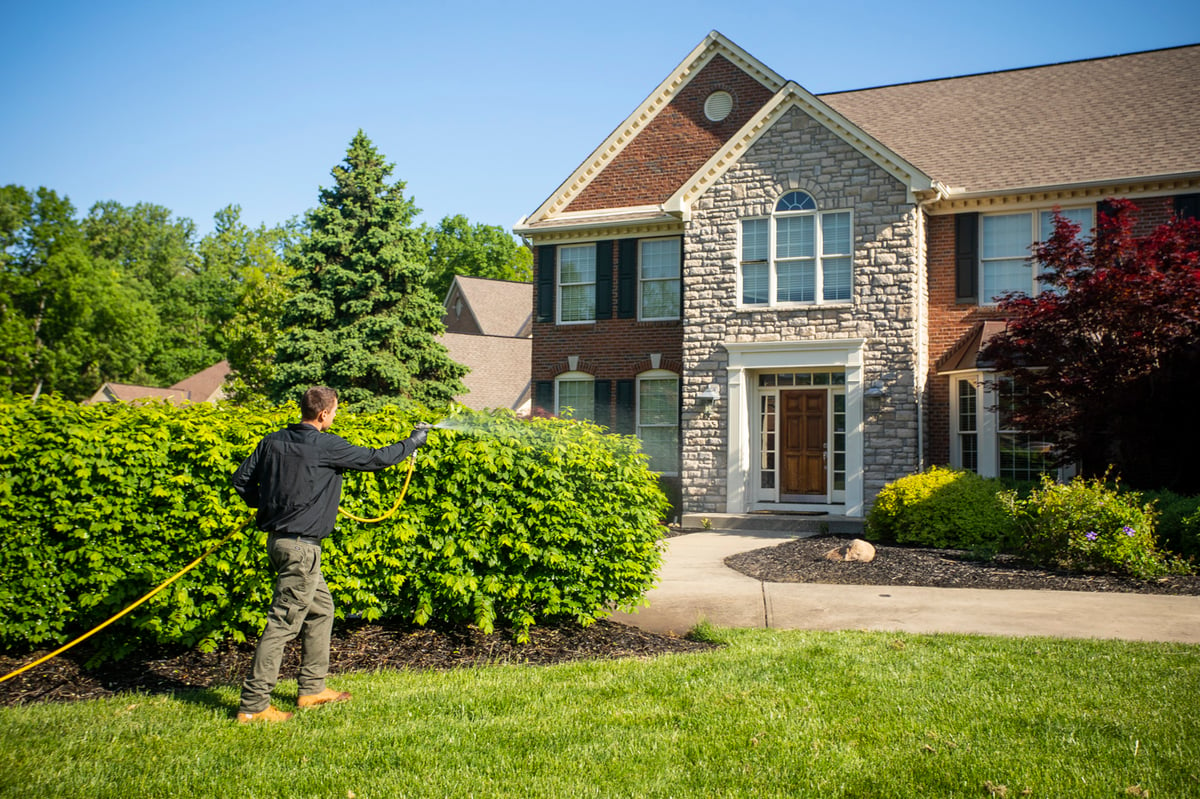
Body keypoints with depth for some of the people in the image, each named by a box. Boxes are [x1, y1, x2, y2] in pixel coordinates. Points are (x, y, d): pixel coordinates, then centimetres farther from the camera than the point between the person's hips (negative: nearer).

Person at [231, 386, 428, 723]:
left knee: (320, 607, 20)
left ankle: (313, 688, 27)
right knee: (284, 621, -4)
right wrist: (414, 441, 9)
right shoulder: (327, 446, -13)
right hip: (301, 546, -9)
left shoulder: (273, 441, 6)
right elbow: (376, 458, -5)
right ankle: (253, 704, 0)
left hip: (278, 539, 9)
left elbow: (242, 479, 8)